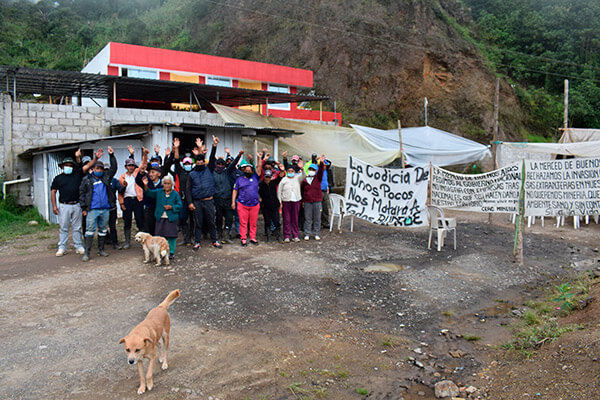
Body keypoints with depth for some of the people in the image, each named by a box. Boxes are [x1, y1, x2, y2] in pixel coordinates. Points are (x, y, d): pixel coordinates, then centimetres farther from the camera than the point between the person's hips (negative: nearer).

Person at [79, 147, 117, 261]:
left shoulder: (106, 177, 11)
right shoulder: (86, 179, 4)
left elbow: (113, 168, 14)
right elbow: (82, 194, 4)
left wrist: (112, 155, 4)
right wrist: (84, 208, -2)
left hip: (105, 209, 3)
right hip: (92, 210, -3)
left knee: (103, 230, 10)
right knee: (90, 230, -6)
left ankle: (101, 249, 22)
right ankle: (87, 252, -3)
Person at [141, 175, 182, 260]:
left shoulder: (175, 194, -1)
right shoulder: (159, 192, 7)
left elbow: (179, 206, 0)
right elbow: (149, 193, 4)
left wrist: (171, 207, -15)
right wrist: (146, 186, -13)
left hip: (171, 218, -3)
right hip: (160, 218, 3)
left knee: (171, 236, 0)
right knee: (161, 236, 5)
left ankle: (171, 252, 13)